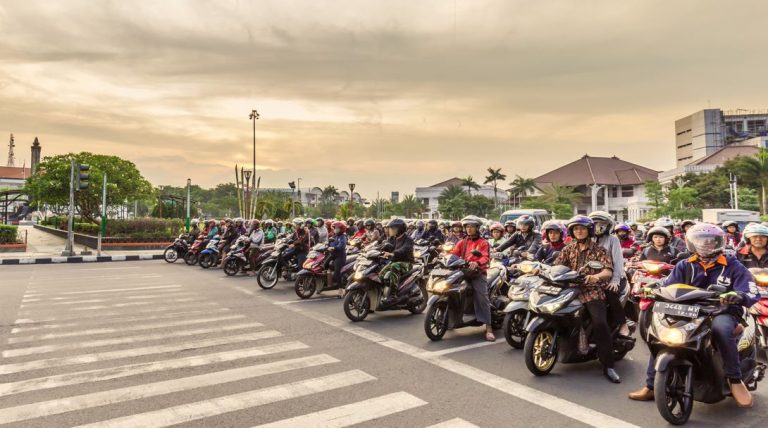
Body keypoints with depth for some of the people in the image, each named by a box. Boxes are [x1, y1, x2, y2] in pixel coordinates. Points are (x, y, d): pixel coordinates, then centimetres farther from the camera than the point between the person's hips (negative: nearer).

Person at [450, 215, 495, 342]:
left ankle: (488, 328, -19)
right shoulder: (462, 242, 19)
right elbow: (453, 253, 8)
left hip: (478, 273, -4)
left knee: (482, 297, -18)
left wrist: (477, 263, -34)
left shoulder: (483, 243, 5)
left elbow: (486, 257, -12)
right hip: (463, 272, 5)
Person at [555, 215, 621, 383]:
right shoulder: (568, 249, 17)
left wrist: (597, 276, -30)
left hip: (592, 291, -4)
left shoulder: (598, 250, 6)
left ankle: (608, 366, -15)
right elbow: (556, 266, 7)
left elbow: (608, 270, -7)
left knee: (600, 323, -23)